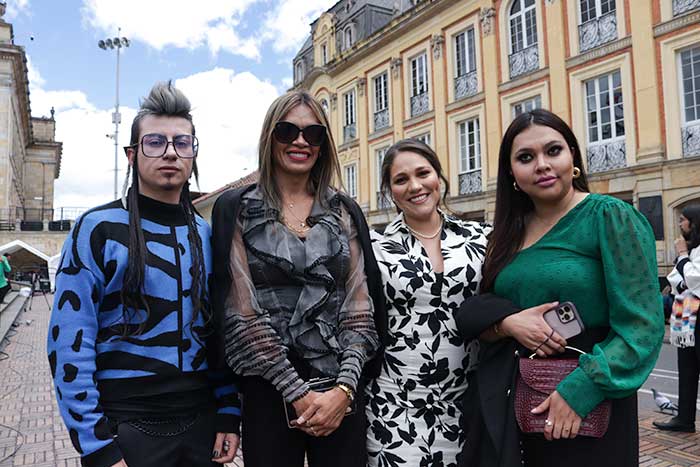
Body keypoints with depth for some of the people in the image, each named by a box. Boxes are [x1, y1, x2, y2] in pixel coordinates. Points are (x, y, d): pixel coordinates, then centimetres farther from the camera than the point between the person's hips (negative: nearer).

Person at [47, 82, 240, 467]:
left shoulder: (206, 235, 4)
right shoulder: (98, 229, -8)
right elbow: (70, 346, -11)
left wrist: (228, 413, 3)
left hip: (201, 422, 4)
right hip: (126, 426, -4)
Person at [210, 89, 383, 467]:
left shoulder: (345, 211, 6)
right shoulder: (236, 209, -1)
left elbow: (361, 308, 1)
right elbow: (241, 313, -8)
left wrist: (344, 388, -10)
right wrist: (298, 392, -11)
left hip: (341, 390, 2)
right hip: (270, 391, -2)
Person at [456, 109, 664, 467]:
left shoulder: (611, 217, -10)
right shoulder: (507, 233, 5)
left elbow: (641, 325, -15)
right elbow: (471, 311, 3)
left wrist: (580, 391, -22)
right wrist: (509, 322, -16)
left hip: (587, 403, -4)